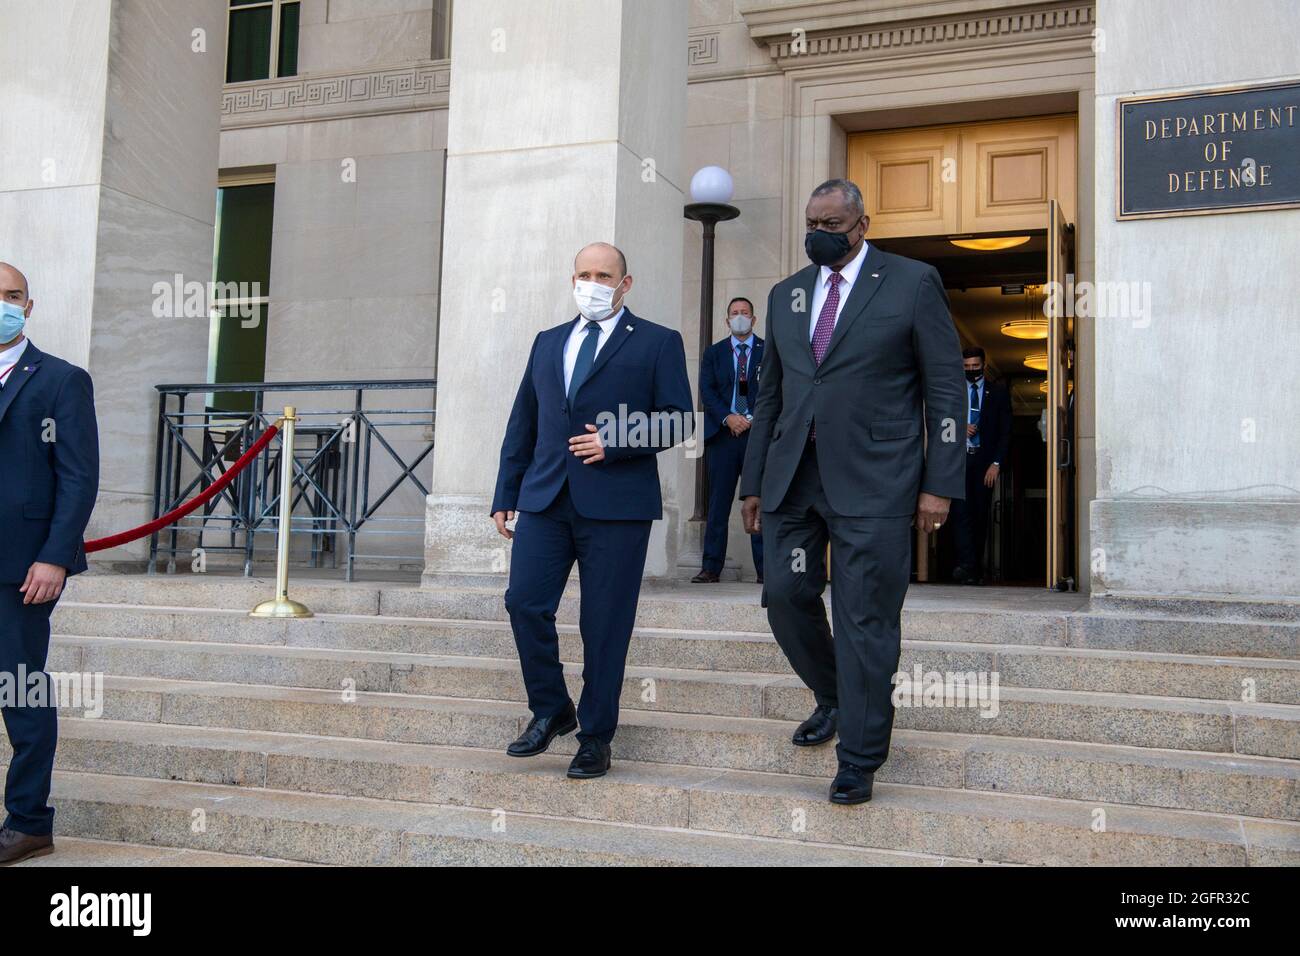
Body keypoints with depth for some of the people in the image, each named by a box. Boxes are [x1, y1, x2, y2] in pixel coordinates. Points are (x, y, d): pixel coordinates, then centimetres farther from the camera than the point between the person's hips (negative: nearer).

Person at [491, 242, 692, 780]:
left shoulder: (658, 343, 6)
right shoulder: (547, 343, 20)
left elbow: (678, 421, -2)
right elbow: (522, 424, 19)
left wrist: (615, 443, -14)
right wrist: (506, 495, 14)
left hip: (616, 502, -4)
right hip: (545, 499, 4)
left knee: (604, 624, 0)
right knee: (525, 603, -5)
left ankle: (595, 737, 13)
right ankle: (551, 710, 16)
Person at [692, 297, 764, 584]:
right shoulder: (713, 353, 14)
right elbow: (707, 391, 3)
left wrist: (752, 419, -10)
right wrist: (728, 418, -11)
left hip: (759, 433, -1)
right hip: (722, 435, 1)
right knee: (718, 504, 1)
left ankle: (765, 569, 0)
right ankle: (711, 568, 3)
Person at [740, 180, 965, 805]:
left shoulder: (913, 283, 1)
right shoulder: (786, 295, 15)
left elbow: (945, 389, -1)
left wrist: (940, 484, -7)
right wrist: (754, 482, 15)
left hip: (872, 481, -5)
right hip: (792, 478, 5)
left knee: (864, 621, -2)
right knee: (786, 597, 5)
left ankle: (859, 761, 11)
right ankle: (831, 699, 33)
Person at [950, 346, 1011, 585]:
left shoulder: (998, 392, 9)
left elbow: (1006, 431, 5)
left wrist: (996, 463, -5)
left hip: (984, 461, 0)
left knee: (981, 515, 1)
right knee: (961, 510, -14)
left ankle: (976, 569, 7)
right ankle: (966, 564, -20)